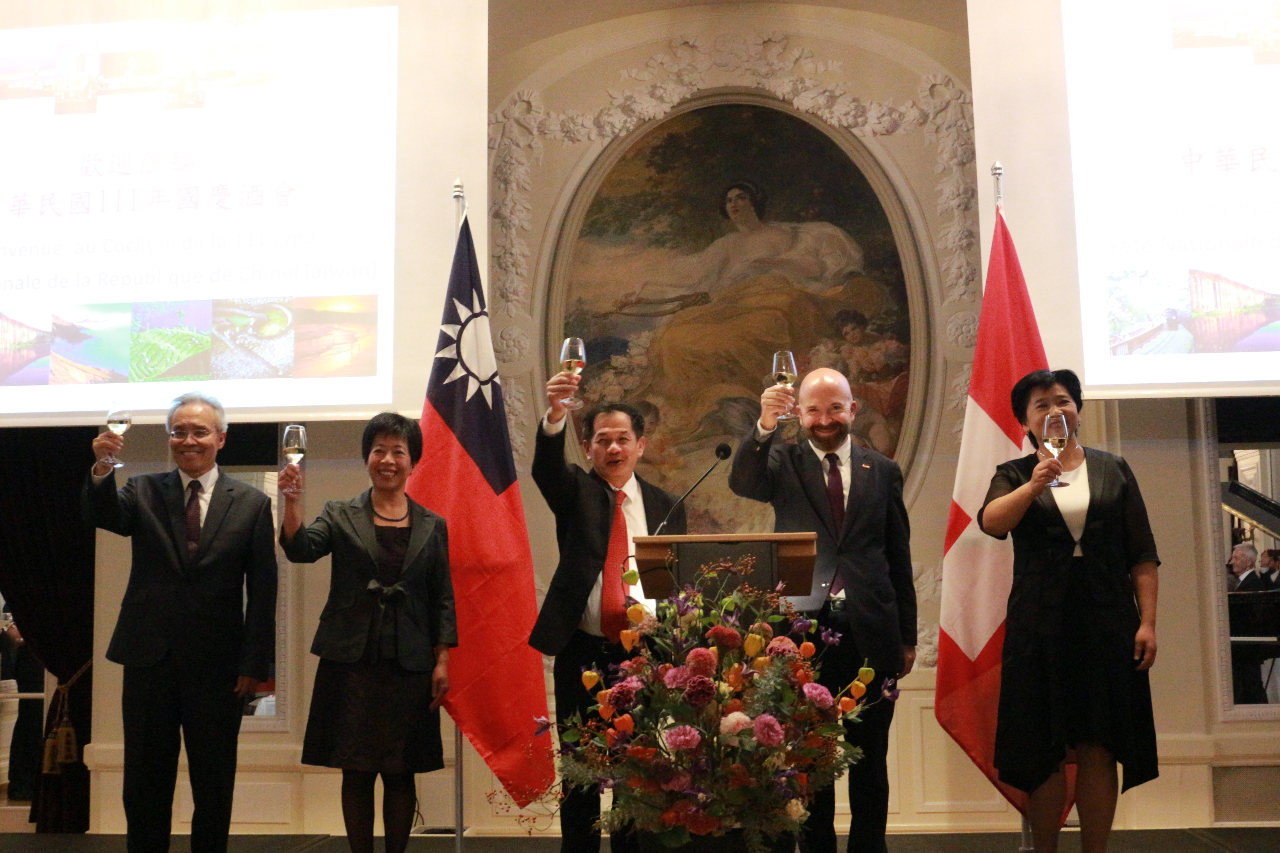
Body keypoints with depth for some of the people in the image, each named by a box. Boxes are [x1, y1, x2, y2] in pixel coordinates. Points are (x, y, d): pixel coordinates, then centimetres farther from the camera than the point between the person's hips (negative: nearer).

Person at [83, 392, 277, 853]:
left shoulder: (251, 504, 1)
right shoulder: (143, 491, 6)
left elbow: (262, 590, -2)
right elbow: (102, 516, -15)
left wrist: (255, 664, -7)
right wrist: (102, 469, -34)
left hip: (217, 665, -1)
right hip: (150, 659, 1)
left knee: (214, 784, 10)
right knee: (144, 782, 11)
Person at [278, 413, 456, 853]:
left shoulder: (432, 526, 8)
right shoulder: (341, 516, 5)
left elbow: (443, 598, 8)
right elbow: (301, 549, -13)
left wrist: (442, 661, 1)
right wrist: (292, 501, -30)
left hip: (409, 665, 1)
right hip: (352, 663, -1)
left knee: (401, 773, 5)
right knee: (356, 771, 3)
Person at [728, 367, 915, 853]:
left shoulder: (882, 471, 9)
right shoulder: (783, 462, 5)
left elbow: (899, 557, 11)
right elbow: (741, 483, -18)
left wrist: (908, 637, 9)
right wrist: (764, 427, -35)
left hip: (869, 632, 1)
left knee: (869, 758, 9)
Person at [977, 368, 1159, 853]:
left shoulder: (1113, 470, 10)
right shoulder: (1014, 476, 7)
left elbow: (1143, 556, 7)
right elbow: (991, 523, -15)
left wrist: (1147, 622, -2)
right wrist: (1034, 485, -30)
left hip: (1107, 626, 1)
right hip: (1040, 628, -1)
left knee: (1098, 751, 1)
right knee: (1044, 752, 2)